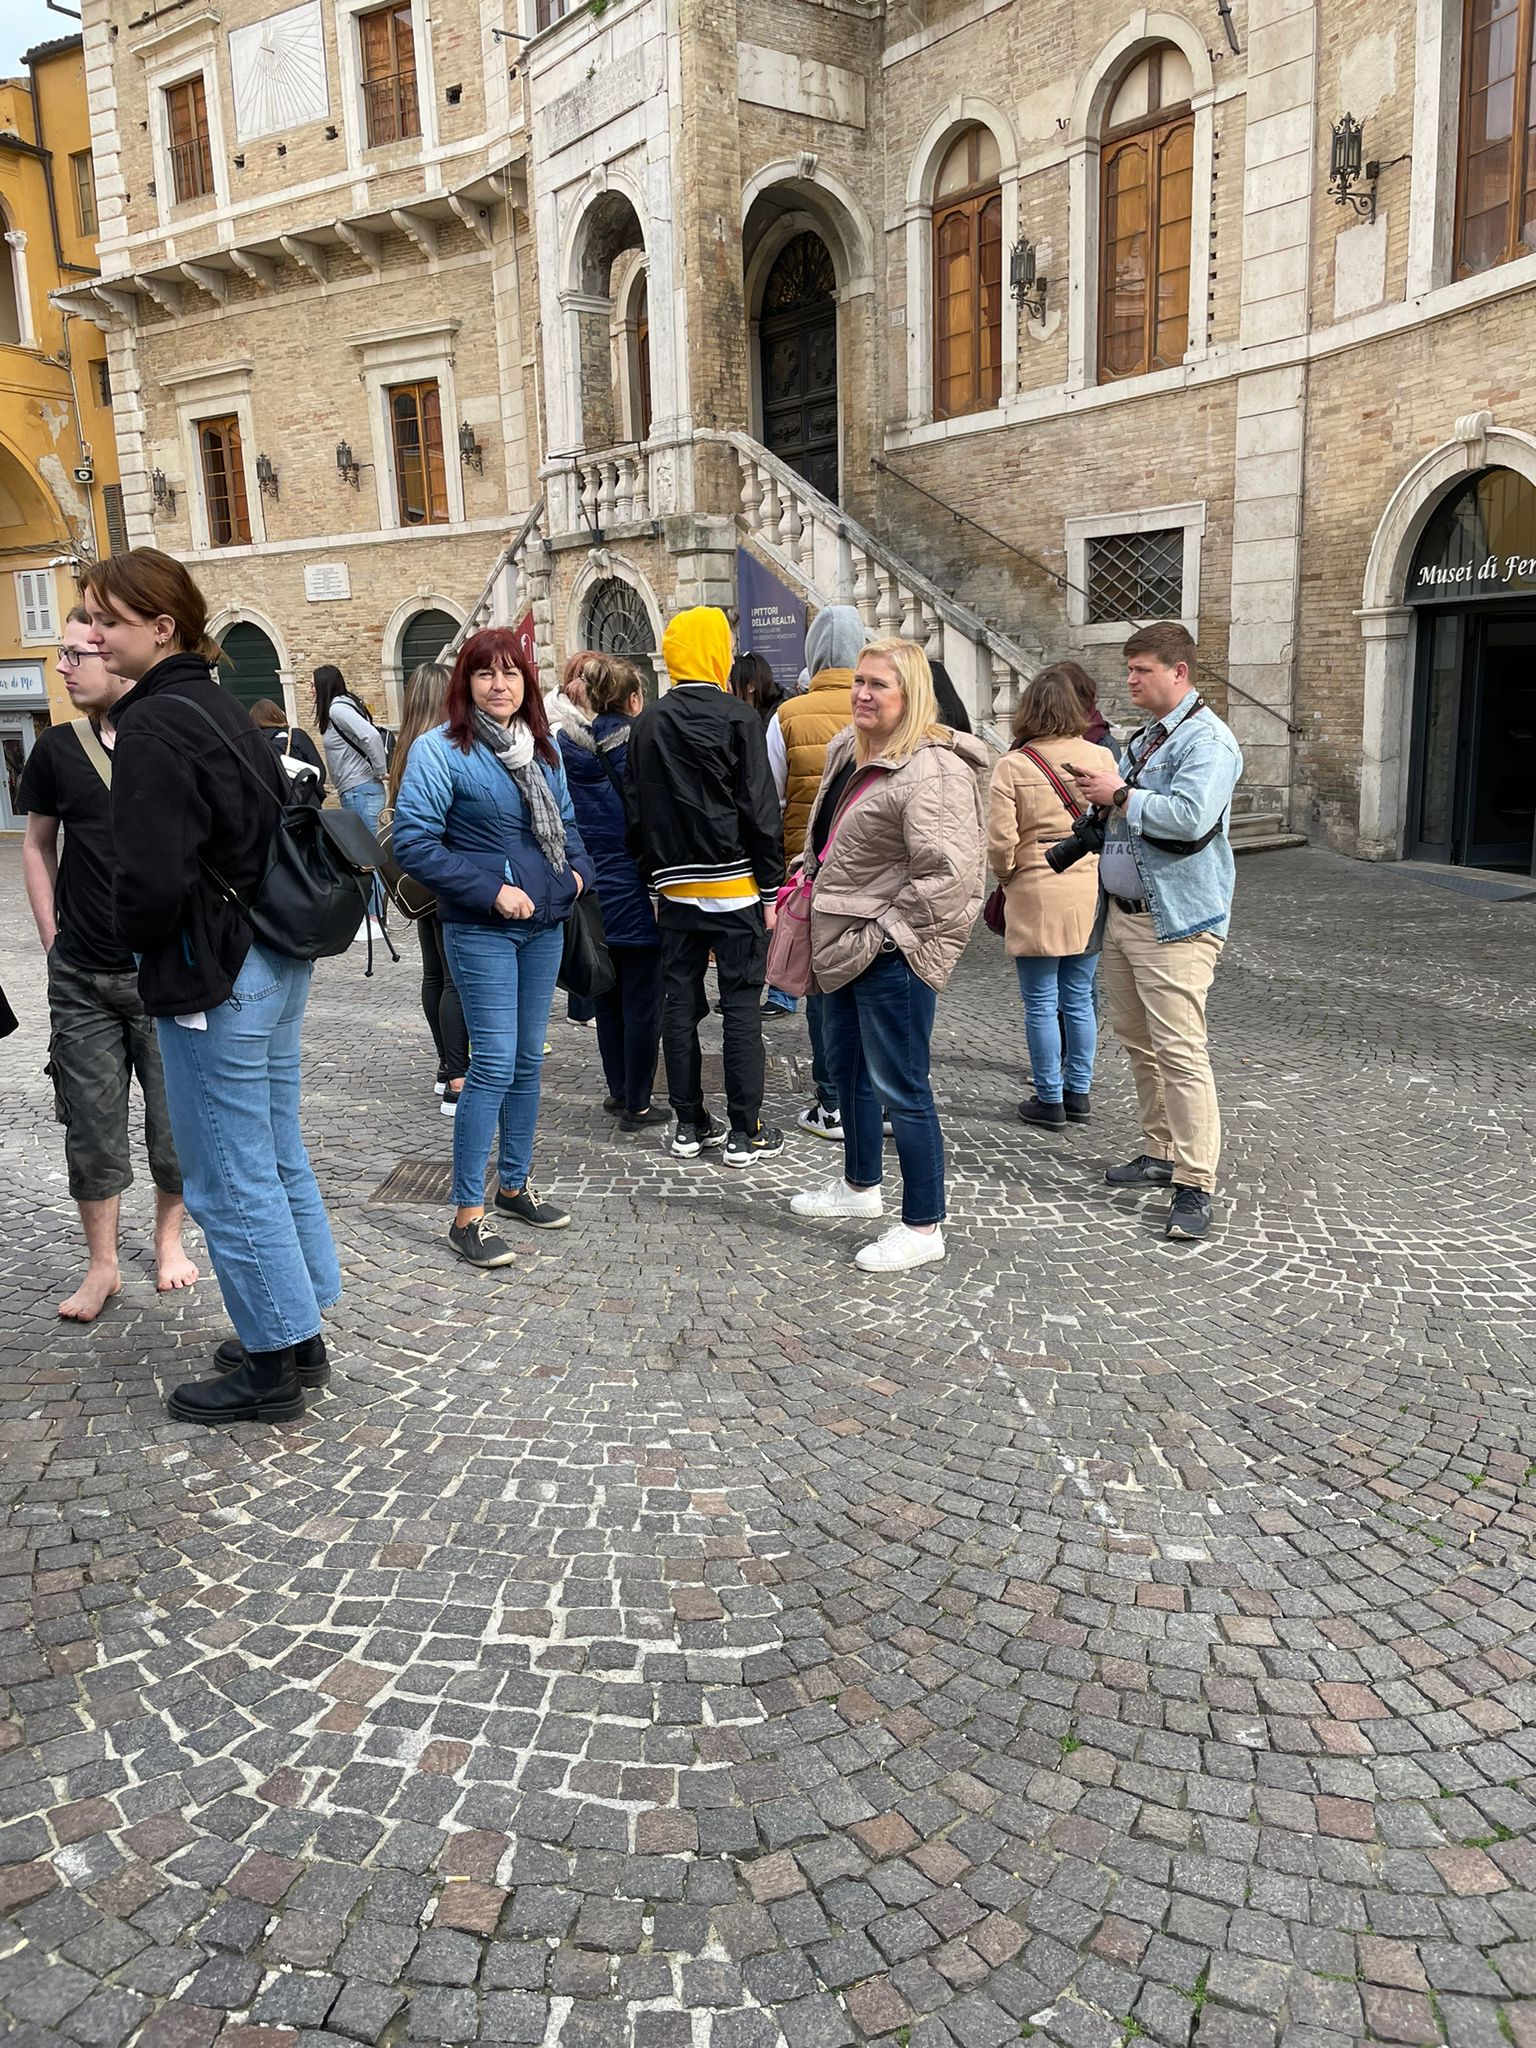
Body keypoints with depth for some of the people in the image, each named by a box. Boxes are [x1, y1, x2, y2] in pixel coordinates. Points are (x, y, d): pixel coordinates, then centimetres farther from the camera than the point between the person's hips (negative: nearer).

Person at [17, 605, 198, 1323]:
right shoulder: (57, 748, 2)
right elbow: (37, 844, 13)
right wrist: (54, 941, 6)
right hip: (82, 980, 2)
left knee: (174, 1121, 8)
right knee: (91, 1126, 7)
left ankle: (169, 1238, 30)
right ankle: (102, 1265, 21)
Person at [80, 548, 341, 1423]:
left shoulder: (153, 726, -16)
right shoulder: (224, 708, 11)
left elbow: (151, 880, -23)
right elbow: (282, 823, 17)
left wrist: (138, 935, -4)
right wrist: (252, 914, 15)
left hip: (214, 979, -9)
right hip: (278, 961, 9)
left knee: (230, 1183, 3)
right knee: (279, 1160, 18)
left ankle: (271, 1368, 16)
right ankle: (301, 1338, 31)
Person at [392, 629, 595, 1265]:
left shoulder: (542, 748, 11)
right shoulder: (440, 749, -10)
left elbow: (566, 822, 22)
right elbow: (413, 843, -16)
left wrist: (578, 869, 2)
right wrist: (492, 891, -19)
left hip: (545, 924, 7)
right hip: (480, 930, -7)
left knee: (528, 1059, 14)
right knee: (494, 1063, -9)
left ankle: (514, 1183, 29)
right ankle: (466, 1213, 1)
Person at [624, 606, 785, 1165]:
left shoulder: (647, 724, 7)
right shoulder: (737, 718, -8)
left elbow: (637, 811, 9)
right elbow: (760, 810, -10)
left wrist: (654, 879, 16)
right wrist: (771, 888, -4)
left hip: (676, 888, 5)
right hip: (735, 885, -4)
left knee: (679, 1003, 9)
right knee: (741, 1005, 1)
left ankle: (688, 1125, 15)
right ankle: (744, 1133, 4)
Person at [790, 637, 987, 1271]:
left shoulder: (933, 770, -20)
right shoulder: (849, 751, 10)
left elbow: (948, 875, -26)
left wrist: (883, 932, -21)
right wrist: (828, 919, 16)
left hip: (892, 952, -10)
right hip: (846, 943, 10)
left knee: (899, 1087, -4)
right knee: (847, 1064, 23)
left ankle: (923, 1228, 9)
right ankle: (859, 1185, 43)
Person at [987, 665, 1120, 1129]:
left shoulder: (1013, 766, -9)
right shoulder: (1102, 758, -1)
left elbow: (1000, 840, -11)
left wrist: (1007, 877, 7)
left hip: (1037, 897, -4)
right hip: (1090, 894, 4)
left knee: (1041, 1004, 6)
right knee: (1078, 999, 14)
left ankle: (1050, 1100, 12)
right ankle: (1078, 1093, 23)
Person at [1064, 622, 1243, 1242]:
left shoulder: (1206, 740, -11)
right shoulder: (1141, 740, 19)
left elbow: (1191, 818, -27)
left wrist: (1119, 795, -16)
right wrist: (1098, 798, 8)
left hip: (1176, 923, -10)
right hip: (1123, 913, 10)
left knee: (1179, 1050, -12)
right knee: (1138, 1041, 14)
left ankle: (1195, 1185, -8)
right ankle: (1161, 1152, 27)